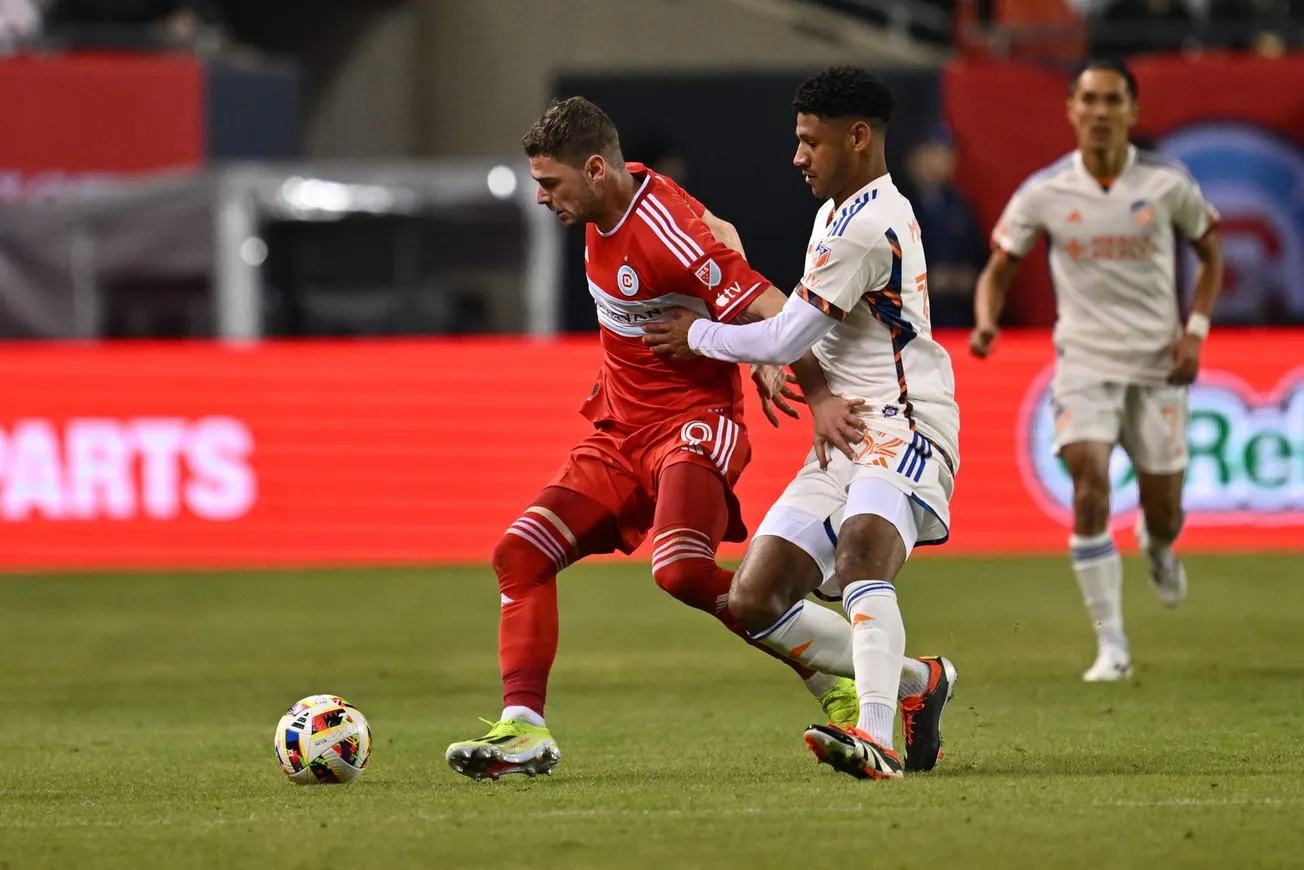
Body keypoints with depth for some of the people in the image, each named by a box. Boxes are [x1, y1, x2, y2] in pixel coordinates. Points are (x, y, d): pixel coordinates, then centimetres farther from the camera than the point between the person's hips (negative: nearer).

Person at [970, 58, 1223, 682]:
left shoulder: (1168, 184, -5)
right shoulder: (1043, 192, -6)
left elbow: (1210, 254, 10)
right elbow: (1000, 268, 6)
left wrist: (1195, 331, -4)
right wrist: (986, 322, -15)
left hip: (1158, 362, 1)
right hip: (1084, 361, -1)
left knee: (1164, 517, 4)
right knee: (1090, 484, -22)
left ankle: (1158, 546, 46)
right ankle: (1111, 646, -16)